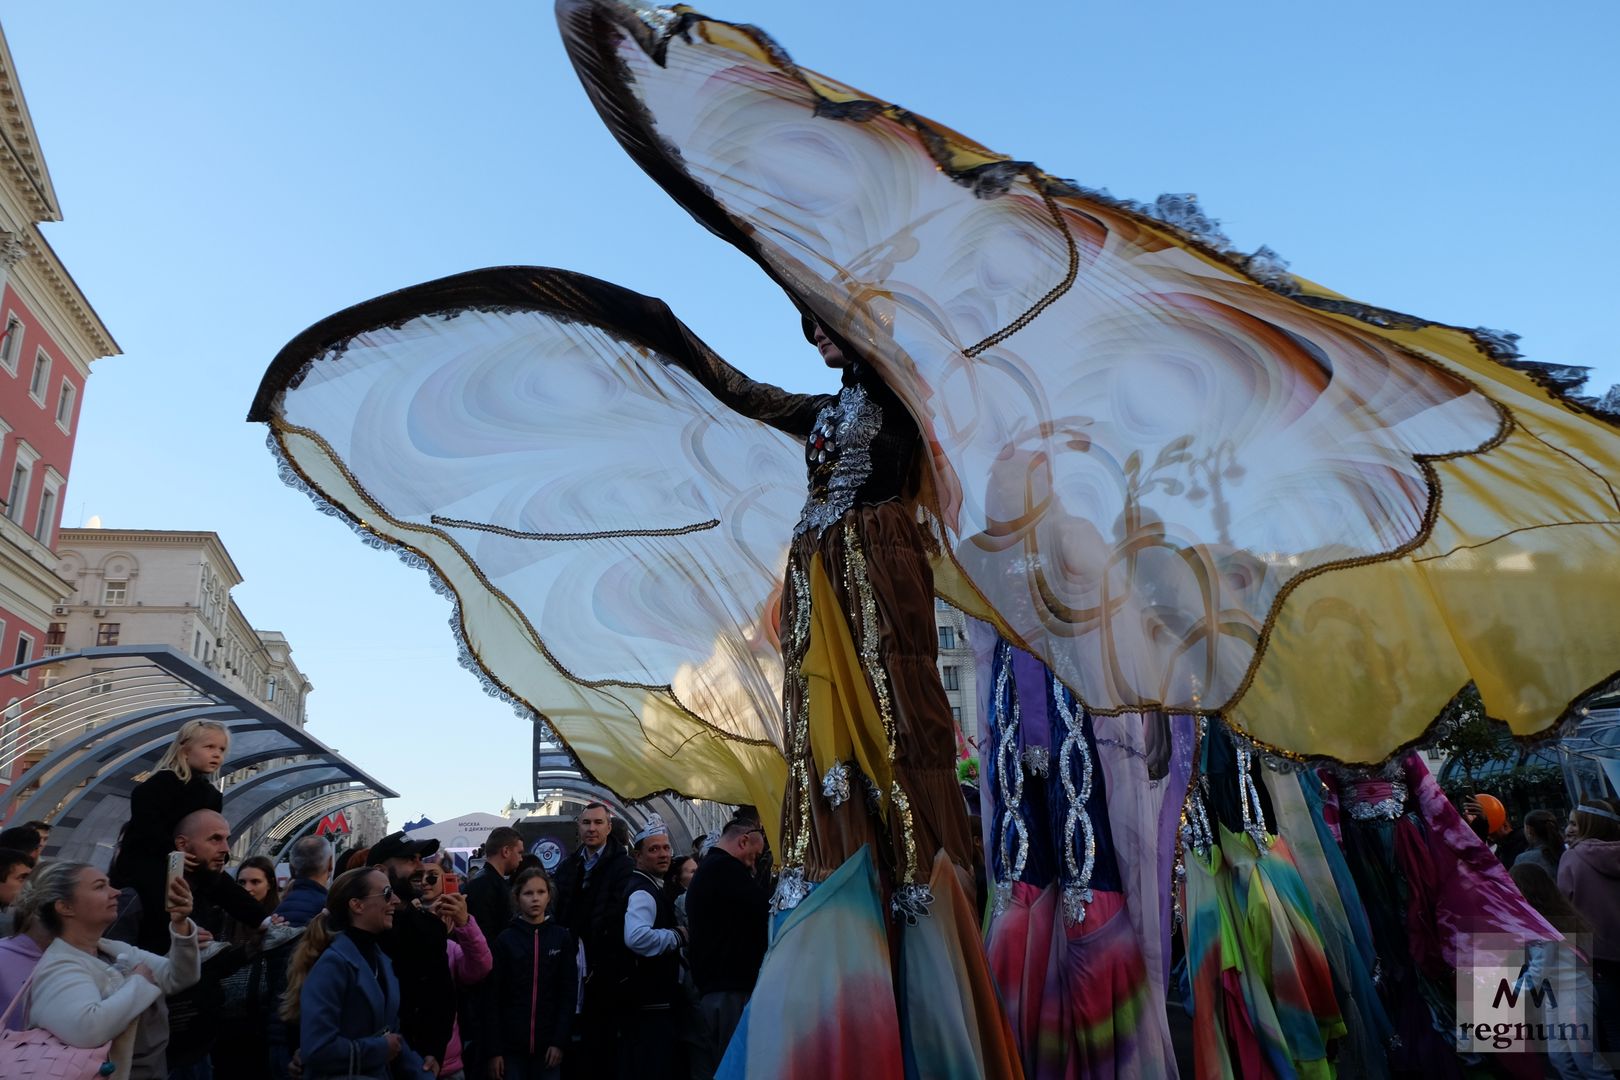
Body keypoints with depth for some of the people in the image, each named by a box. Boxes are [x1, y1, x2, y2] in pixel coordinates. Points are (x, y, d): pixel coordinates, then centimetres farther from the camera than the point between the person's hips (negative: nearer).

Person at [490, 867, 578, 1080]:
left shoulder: (562, 937, 4)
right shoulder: (505, 939, 1)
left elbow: (569, 992, 2)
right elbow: (494, 997, -1)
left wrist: (560, 1041, -6)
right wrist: (494, 1050, -6)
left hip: (548, 1044, 1)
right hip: (511, 1043, -1)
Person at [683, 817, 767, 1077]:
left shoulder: (704, 871, 20)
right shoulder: (726, 868, -13)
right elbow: (765, 912, -18)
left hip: (709, 988, 10)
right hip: (731, 989, -10)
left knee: (715, 1066, 12)